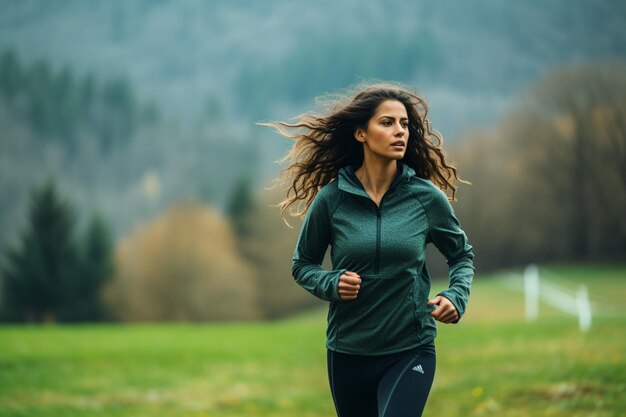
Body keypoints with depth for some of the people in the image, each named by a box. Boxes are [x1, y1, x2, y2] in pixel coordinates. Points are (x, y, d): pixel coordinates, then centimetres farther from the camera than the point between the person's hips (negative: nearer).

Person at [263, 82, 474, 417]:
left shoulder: (427, 197, -4)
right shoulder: (332, 199, -4)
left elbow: (461, 255, 12)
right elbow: (302, 265, 8)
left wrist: (456, 296, -7)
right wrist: (330, 284, -12)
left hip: (411, 351, -2)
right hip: (347, 353, 2)